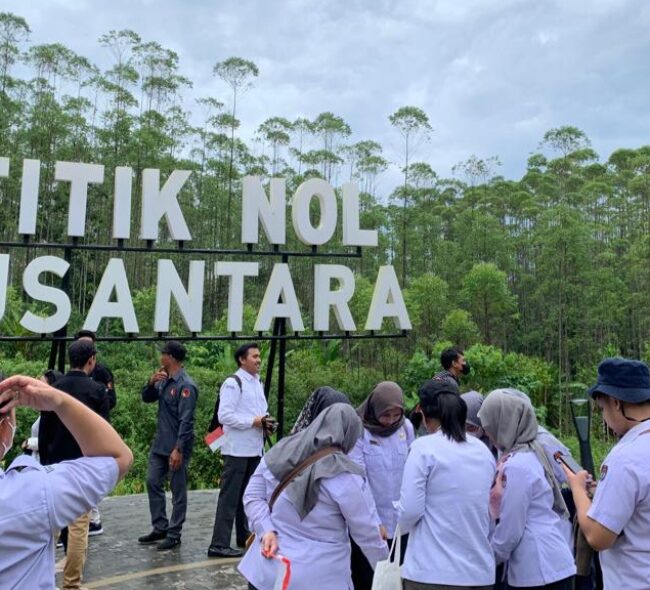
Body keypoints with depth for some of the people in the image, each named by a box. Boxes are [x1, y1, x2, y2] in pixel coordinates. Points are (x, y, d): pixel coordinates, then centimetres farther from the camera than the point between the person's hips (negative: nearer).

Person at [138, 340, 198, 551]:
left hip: (177, 447, -9)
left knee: (177, 491, 3)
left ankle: (174, 534, 14)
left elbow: (185, 421, -21)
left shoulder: (186, 385, -18)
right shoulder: (164, 381, 7)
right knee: (153, 483, 14)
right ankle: (160, 528, 26)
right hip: (160, 444, 9)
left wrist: (178, 449, -24)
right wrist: (151, 382, -4)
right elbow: (147, 398, 15)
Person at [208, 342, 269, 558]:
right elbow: (224, 415, -20)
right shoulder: (233, 384, -13)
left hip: (255, 449, 9)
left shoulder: (258, 383, 14)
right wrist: (253, 422, -19)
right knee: (230, 496, -5)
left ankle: (245, 536, 30)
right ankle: (219, 544, 0)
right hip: (237, 449, -8)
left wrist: (266, 422, 2)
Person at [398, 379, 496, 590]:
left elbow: (410, 510, -14)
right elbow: (491, 509, 15)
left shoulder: (424, 447, -11)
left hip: (431, 572, -5)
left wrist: (403, 526, 7)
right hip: (479, 572, 6)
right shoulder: (485, 451, 8)